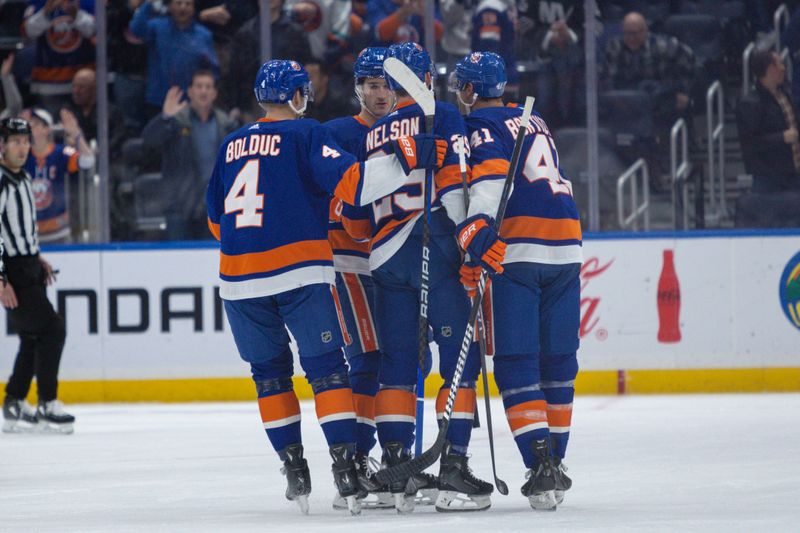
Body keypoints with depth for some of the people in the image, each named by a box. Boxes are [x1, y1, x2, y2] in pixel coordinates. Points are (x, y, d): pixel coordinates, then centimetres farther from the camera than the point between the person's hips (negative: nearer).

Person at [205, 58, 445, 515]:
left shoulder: (232, 146, 16)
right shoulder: (303, 134, 0)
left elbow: (217, 220, 23)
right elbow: (349, 181, -16)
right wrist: (407, 161, -16)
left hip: (239, 278, 4)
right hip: (300, 271, -4)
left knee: (270, 370, 15)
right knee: (325, 365, -1)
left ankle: (294, 466, 11)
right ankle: (345, 462, -11)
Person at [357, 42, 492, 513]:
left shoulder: (373, 135, 18)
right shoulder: (442, 117, 1)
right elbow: (456, 184, -10)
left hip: (387, 258, 5)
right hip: (435, 249, -5)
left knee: (397, 363, 9)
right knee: (460, 355, -2)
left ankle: (395, 468, 3)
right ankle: (453, 465, -9)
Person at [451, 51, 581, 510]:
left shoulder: (482, 124, 1)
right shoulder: (536, 122, 25)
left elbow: (490, 180, -15)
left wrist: (474, 239, -24)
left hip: (517, 250, -7)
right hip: (566, 246, 7)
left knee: (516, 365, -5)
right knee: (558, 363, 12)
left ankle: (540, 462, -17)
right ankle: (555, 465, 17)